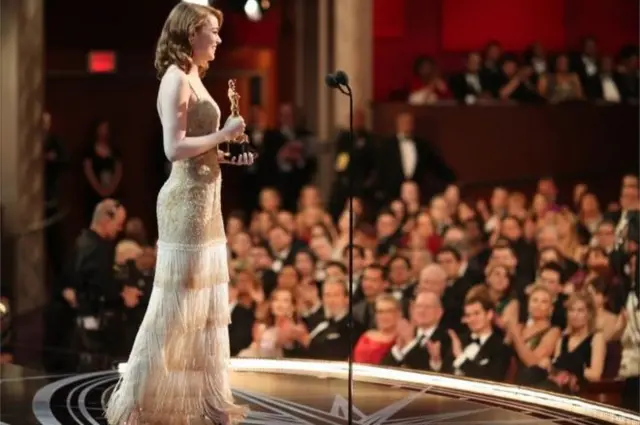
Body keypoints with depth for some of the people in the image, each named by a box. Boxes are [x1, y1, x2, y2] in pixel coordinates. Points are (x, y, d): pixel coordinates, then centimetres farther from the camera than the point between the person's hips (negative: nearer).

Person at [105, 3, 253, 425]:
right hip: (186, 200, -10)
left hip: (204, 197, 10)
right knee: (176, 302, -6)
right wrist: (224, 134, -14)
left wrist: (229, 155, 8)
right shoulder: (176, 78, -13)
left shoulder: (193, 78, 15)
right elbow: (175, 148, -21)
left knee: (205, 301, 12)